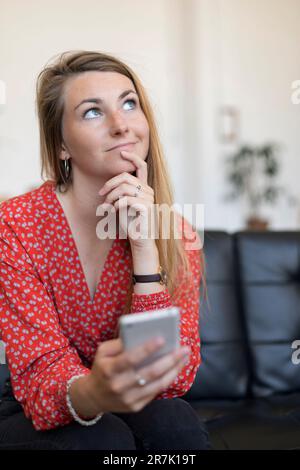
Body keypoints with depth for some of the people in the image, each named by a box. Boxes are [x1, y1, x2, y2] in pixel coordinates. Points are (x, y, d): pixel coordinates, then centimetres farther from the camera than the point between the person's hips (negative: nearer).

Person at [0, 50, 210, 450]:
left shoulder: (177, 234, -7)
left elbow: (174, 379, -17)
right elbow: (41, 373, -21)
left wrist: (144, 246, -26)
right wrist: (92, 394, -44)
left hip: (134, 413, 2)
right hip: (34, 421, -1)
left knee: (174, 422, -30)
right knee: (104, 437, -32)